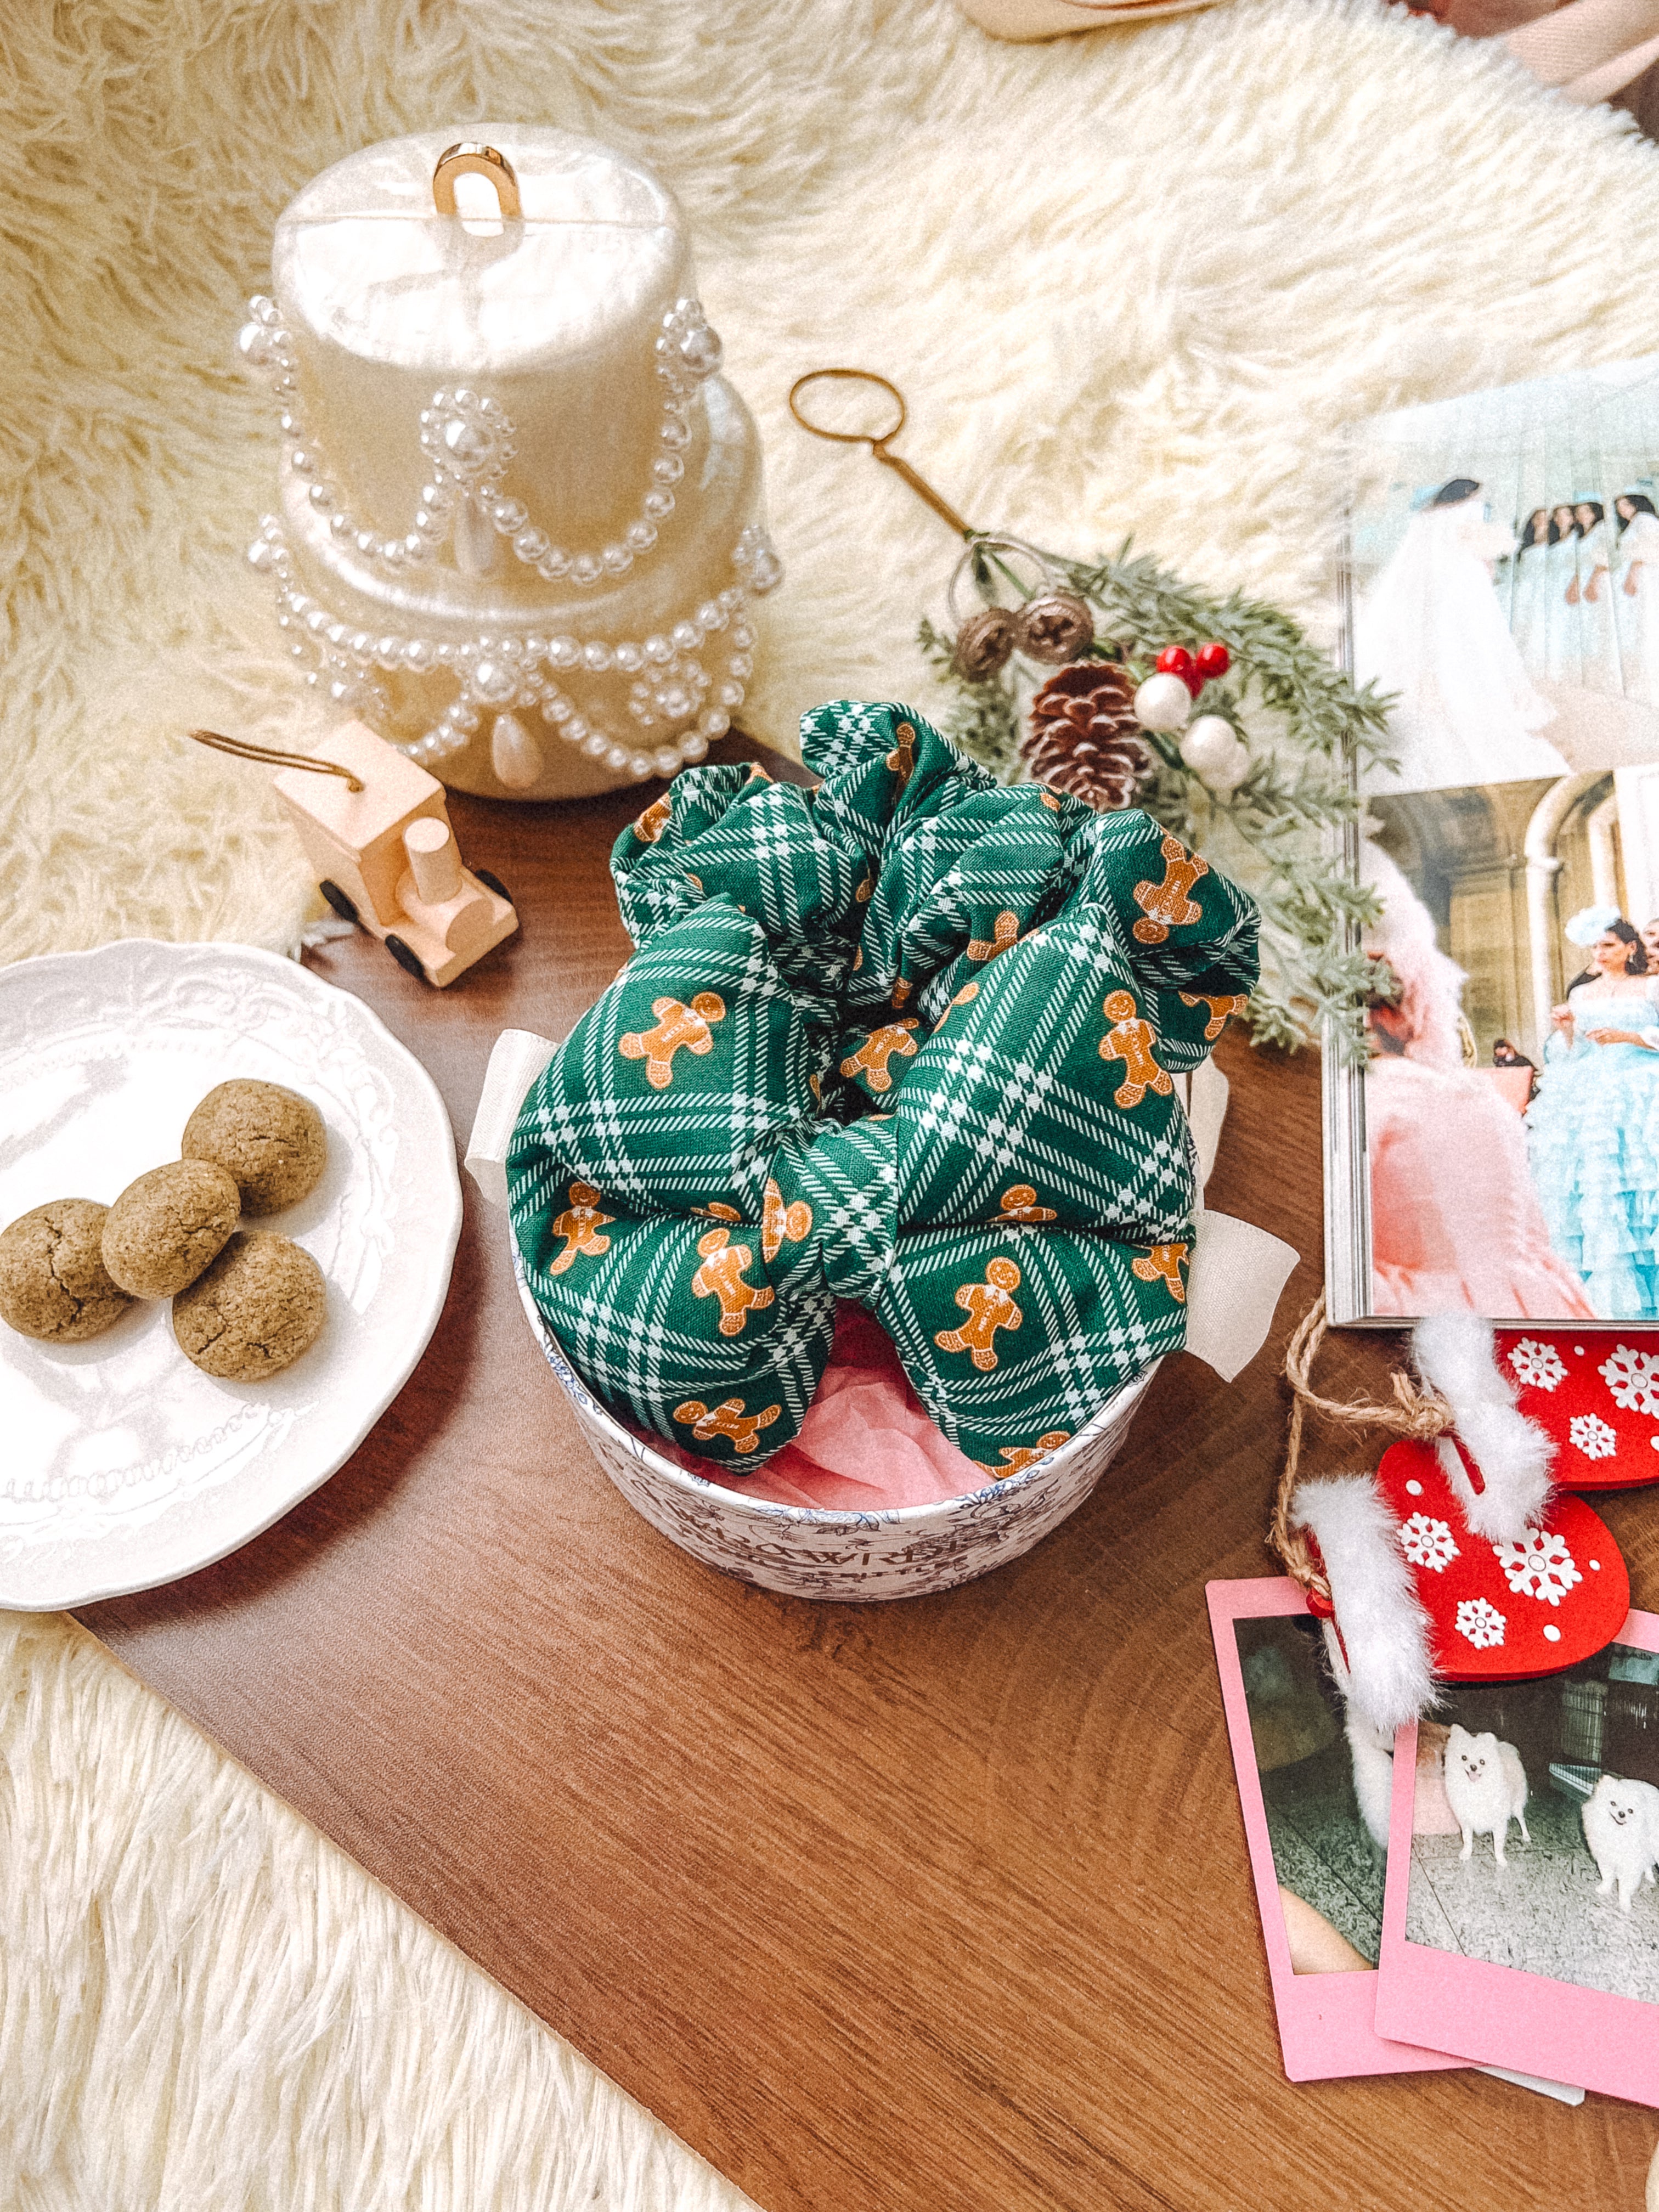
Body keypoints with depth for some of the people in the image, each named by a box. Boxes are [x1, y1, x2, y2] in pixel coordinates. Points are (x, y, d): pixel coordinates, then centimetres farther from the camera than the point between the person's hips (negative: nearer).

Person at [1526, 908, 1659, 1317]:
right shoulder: (1580, 994, 17)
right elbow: (1572, 1053, 14)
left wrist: (1626, 1037, -12)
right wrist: (1567, 1029, -5)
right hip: (1590, 1097, 3)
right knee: (1590, 1182, -7)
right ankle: (1603, 1294, -2)